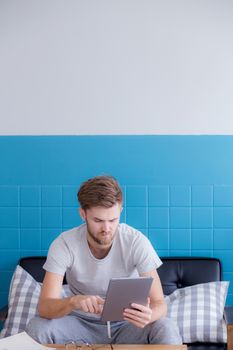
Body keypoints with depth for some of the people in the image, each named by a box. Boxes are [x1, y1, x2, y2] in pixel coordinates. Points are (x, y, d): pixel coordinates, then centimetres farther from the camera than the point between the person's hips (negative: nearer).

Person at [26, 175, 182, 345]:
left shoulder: (137, 242, -19)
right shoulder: (64, 244, -18)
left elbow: (159, 304, -19)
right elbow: (44, 307, -23)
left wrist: (148, 315, -45)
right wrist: (73, 301, -46)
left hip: (127, 324, 0)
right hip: (83, 324, 1)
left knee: (167, 329, -30)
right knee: (37, 327, -26)